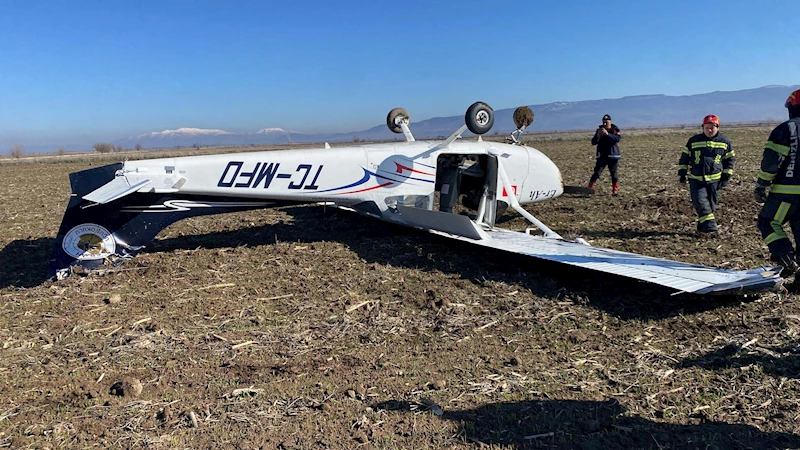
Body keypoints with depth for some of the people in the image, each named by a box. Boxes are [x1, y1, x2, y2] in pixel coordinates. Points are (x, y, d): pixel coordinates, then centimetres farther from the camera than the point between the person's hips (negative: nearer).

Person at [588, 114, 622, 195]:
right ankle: (589, 189, -5)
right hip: (601, 156, 1)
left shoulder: (615, 130, 0)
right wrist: (598, 136, -17)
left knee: (614, 174, 4)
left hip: (612, 156, -1)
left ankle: (615, 190, 15)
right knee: (596, 173, -6)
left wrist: (607, 134, -31)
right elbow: (593, 142, 2)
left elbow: (618, 138, -20)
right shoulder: (599, 130, 7)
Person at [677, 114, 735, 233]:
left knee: (711, 203, 5)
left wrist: (726, 177, 5)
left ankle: (703, 225, 18)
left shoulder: (724, 142, 2)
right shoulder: (693, 141, 1)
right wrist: (682, 174, 4)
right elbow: (684, 158, 7)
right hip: (696, 179, -1)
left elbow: (730, 160, 10)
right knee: (700, 201, -18)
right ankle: (709, 223, -17)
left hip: (714, 179, 1)